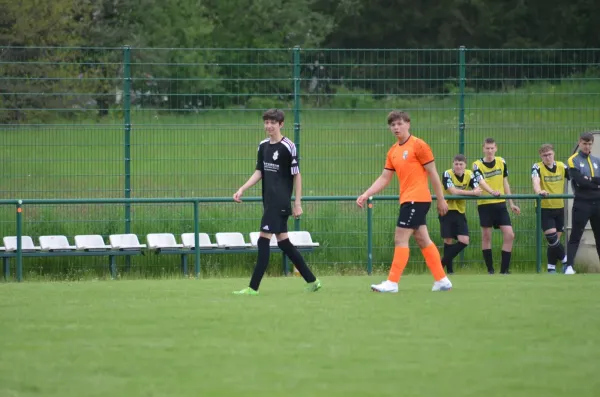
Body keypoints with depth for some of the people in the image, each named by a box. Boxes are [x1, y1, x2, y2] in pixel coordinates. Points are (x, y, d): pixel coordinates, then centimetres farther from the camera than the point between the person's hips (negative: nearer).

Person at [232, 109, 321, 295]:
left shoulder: (288, 147, -9)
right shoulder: (263, 146, 11)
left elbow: (297, 176, -7)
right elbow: (259, 173, 14)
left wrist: (298, 204, -8)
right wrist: (242, 190, 1)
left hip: (280, 201, -8)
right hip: (269, 201, 8)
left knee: (264, 240, -11)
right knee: (283, 241, 10)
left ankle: (253, 287, -10)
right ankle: (312, 281, 19)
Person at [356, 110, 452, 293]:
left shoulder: (418, 145, -8)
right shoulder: (393, 151, 14)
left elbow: (432, 173, -6)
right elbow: (384, 179, 15)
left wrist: (441, 199, -6)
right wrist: (366, 195, 5)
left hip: (417, 199, -8)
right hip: (407, 200, 8)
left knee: (400, 239, -10)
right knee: (423, 240, 10)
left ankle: (392, 282, -9)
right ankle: (442, 280, 15)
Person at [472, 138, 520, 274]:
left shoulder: (501, 162, 6)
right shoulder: (477, 165, -8)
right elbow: (481, 182, -26)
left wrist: (511, 203, 14)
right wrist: (492, 192, -46)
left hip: (500, 204, 4)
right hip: (485, 204, -4)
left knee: (509, 235, -6)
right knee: (486, 237, 1)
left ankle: (504, 269, 0)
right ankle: (490, 269, 9)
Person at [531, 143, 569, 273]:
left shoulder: (562, 166, 2)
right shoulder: (537, 168, -10)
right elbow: (535, 181, -28)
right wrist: (539, 191, -49)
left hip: (559, 207, 4)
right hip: (544, 208, -4)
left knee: (555, 240, 7)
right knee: (552, 237, -13)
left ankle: (551, 268, 17)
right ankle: (565, 259, 6)